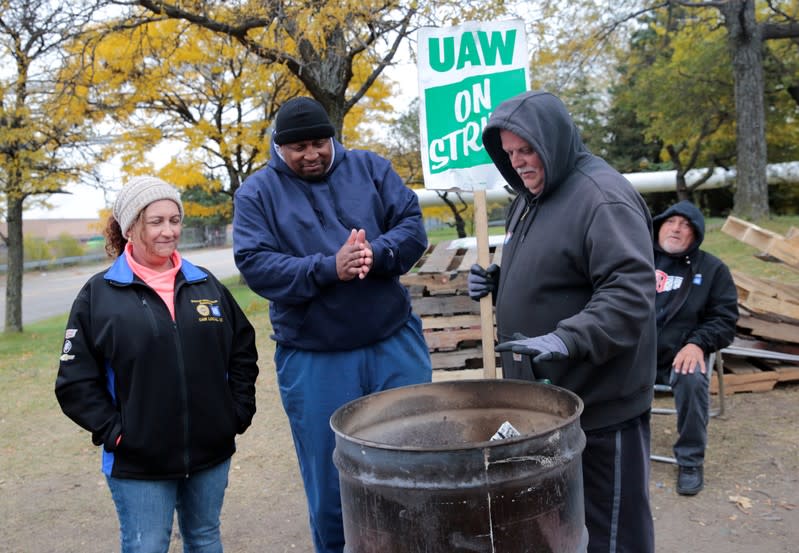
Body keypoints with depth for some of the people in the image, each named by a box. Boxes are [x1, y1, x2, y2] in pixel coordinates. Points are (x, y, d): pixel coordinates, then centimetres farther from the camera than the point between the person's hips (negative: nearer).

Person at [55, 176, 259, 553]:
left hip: (211, 452, 4)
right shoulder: (98, 295, -6)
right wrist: (113, 432, -11)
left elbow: (243, 350, 12)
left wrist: (239, 412, 5)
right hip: (138, 462, -3)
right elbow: (75, 380, -5)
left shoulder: (206, 285, 5)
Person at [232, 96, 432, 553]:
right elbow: (255, 265, -12)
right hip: (312, 359, -1)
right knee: (330, 483, 11)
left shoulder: (370, 168, 5)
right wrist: (329, 268, -23)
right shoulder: (257, 193, 0)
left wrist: (376, 254, -21)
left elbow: (412, 225, -1)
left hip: (395, 342, 2)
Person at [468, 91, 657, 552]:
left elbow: (631, 293, -27)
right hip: (544, 397, 9)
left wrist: (565, 340, -37)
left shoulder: (603, 197, -18)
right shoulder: (531, 197, 12)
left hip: (601, 405, -9)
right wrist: (497, 283, 5)